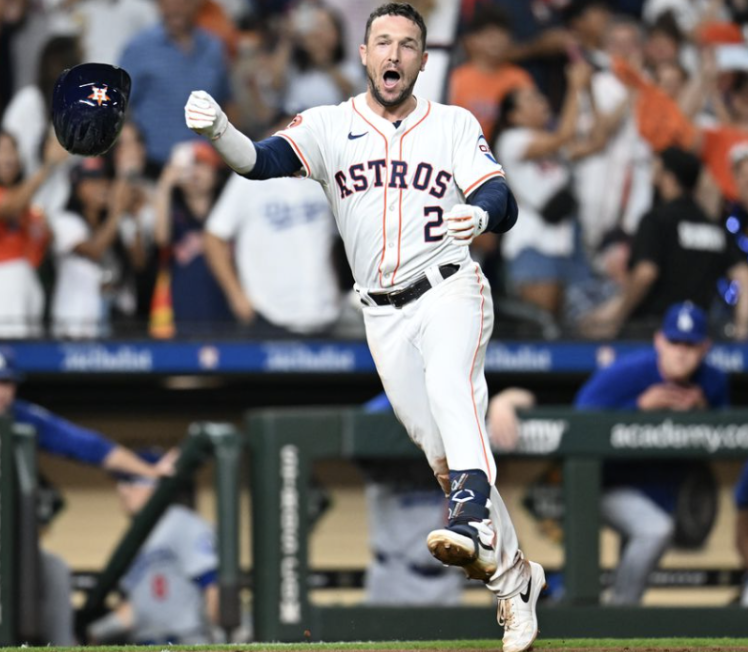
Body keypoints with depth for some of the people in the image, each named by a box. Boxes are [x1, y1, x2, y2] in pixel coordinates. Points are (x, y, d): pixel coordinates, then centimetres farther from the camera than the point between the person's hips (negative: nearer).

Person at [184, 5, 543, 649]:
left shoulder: (455, 125, 4)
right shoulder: (330, 125, 6)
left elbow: (503, 202, -7)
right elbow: (263, 160, -11)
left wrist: (478, 214, -32)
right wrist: (218, 130, -33)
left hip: (451, 289, -3)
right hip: (384, 316, 3)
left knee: (450, 384, -33)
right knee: (442, 451, 4)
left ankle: (474, 523, -51)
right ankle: (512, 575, 17)